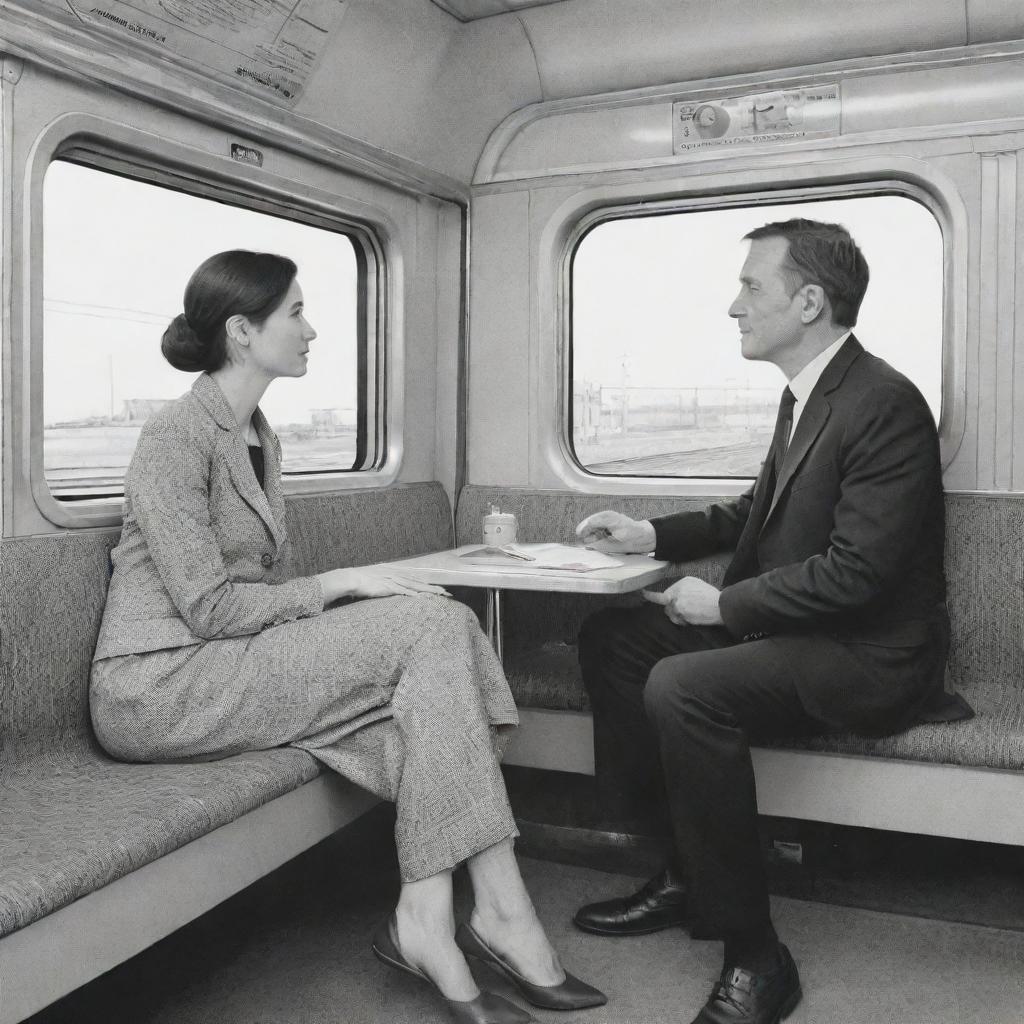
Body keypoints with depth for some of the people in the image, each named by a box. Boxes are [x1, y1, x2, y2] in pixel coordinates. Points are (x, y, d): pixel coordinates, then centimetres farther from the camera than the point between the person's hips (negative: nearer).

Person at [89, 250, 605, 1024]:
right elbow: (209, 609, -18)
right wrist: (339, 584, -15)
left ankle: (427, 921, -18)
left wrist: (350, 594, -3)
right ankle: (498, 910, -17)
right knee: (430, 628, -22)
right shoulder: (176, 438, -13)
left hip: (238, 660, 8)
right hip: (160, 684, -8)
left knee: (432, 629, -17)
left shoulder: (260, 438, 14)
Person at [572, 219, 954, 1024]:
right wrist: (653, 534, 9)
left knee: (680, 688, -31)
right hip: (794, 627, 10)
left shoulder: (884, 402, -19)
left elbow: (857, 570, -25)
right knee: (612, 639, 4)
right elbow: (761, 511, 21)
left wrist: (723, 604, -17)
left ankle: (754, 955, -14)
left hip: (870, 654, -10)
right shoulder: (805, 395, 9)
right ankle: (682, 873, 8)